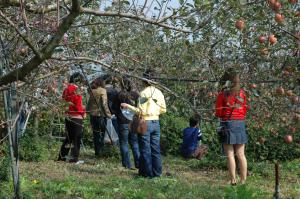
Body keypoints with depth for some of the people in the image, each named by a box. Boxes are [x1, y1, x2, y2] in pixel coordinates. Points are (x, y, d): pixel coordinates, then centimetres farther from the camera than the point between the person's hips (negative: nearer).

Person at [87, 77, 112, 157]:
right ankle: (100, 151, 1)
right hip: (100, 114, -5)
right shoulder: (102, 91, -9)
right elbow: (104, 104, -14)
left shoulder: (92, 91, 5)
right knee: (101, 133, 2)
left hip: (92, 114, 5)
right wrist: (108, 114, -8)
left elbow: (89, 102, 10)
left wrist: (88, 110, 20)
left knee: (95, 133, 12)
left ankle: (97, 151, 17)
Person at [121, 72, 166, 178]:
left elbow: (141, 111, -16)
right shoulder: (159, 93, 4)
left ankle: (147, 172, 7)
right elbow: (163, 110, 7)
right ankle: (157, 172, 15)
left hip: (145, 122, -5)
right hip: (156, 122, 5)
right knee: (156, 148, 11)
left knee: (145, 149, 3)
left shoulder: (143, 93, -12)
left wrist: (128, 106, -9)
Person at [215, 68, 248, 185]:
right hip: (241, 123, 4)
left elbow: (218, 113, -5)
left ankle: (233, 180, -2)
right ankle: (243, 180, 7)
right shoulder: (242, 93, 4)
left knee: (230, 154, 0)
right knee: (241, 154, 7)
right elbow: (245, 110, 11)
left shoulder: (223, 94, -8)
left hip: (228, 123, -4)